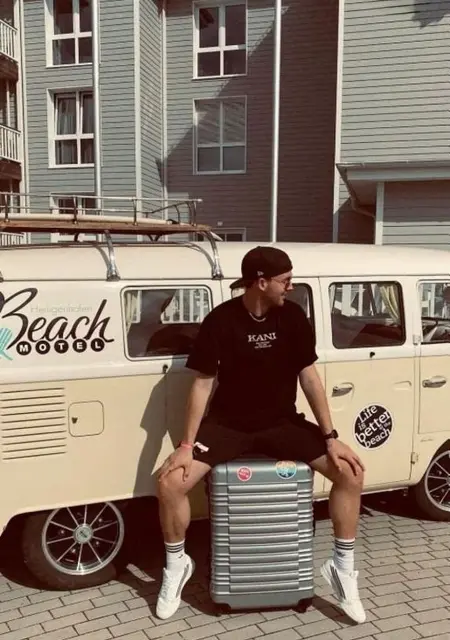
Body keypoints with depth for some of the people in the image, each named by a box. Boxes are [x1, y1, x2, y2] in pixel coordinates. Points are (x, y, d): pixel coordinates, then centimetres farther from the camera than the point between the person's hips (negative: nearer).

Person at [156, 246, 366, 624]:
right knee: (170, 482, -21)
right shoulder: (221, 320, -13)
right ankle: (177, 566, 7)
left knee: (351, 473, -16)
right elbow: (203, 384, -9)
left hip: (282, 423, 2)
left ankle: (343, 568, 4)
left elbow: (309, 378, -3)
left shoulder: (293, 317, -6)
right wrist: (186, 445, -13)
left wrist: (331, 437, -8)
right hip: (227, 425, -2)